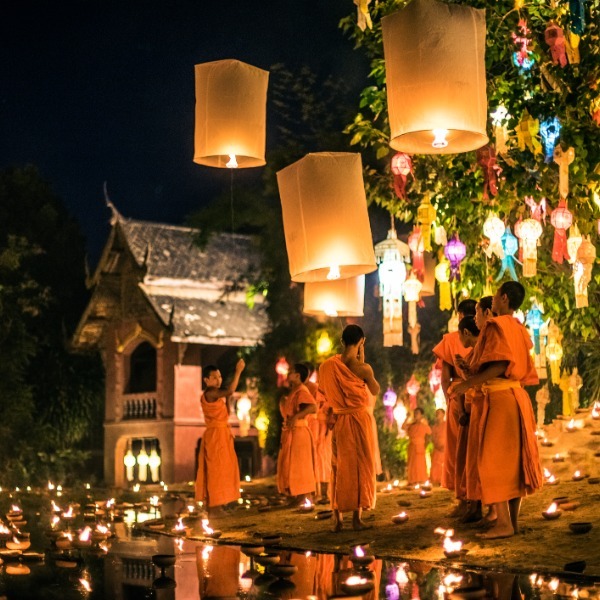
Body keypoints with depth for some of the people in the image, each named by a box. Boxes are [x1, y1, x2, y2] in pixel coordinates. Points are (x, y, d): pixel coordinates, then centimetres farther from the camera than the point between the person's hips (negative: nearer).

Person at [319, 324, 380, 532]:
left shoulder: (329, 365, -5)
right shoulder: (363, 368, -14)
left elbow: (325, 392, 7)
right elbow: (376, 390, 4)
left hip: (339, 420, 3)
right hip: (360, 419, -3)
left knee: (339, 466, 11)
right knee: (360, 465, 6)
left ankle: (338, 517, 7)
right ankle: (357, 516, 3)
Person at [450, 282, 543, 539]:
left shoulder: (496, 326, -11)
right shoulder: (519, 329, 15)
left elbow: (500, 365, -22)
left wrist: (467, 383, -19)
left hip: (500, 399, -9)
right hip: (517, 397, 9)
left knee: (494, 460, -6)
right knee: (514, 459, 9)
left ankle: (504, 523, -9)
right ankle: (513, 520, 11)